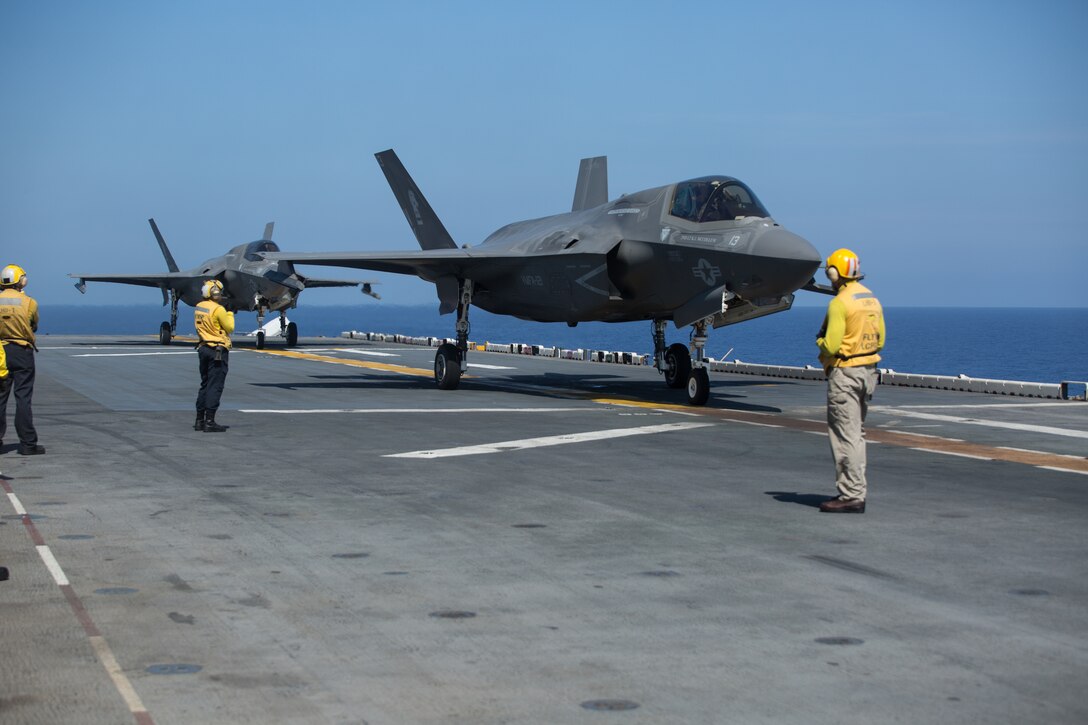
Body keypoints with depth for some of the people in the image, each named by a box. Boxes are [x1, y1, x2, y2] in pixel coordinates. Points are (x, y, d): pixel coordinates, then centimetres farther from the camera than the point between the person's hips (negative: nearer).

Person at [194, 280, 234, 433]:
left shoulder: (199, 307, 7)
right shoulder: (219, 309, -17)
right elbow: (229, 328, -9)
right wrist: (230, 314, 7)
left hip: (203, 349, 8)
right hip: (218, 351, -8)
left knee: (205, 385, 15)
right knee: (215, 387, -6)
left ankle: (200, 420, 17)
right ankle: (209, 422, -9)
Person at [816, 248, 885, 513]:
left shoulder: (840, 303, -16)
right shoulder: (872, 299, 11)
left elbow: (831, 345, -20)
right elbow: (880, 340, 16)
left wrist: (820, 342, 0)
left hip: (845, 372, -9)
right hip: (868, 370, 9)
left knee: (845, 435, -5)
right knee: (856, 434, 17)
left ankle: (852, 496, -6)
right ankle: (856, 491, 21)